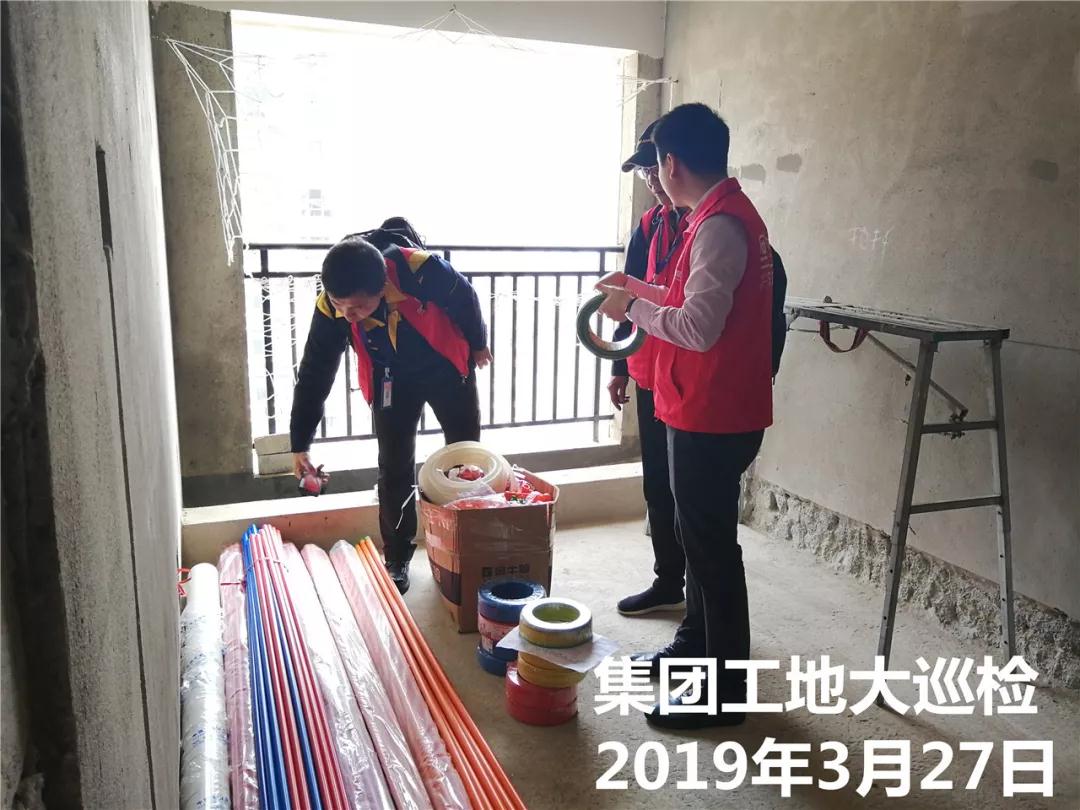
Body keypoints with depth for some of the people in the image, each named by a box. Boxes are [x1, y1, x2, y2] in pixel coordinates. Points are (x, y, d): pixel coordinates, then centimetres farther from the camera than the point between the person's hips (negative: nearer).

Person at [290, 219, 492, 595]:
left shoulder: (421, 270, -37)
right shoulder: (330, 308, -27)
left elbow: (465, 299, -15)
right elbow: (314, 374, -15)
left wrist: (478, 343, 3)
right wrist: (300, 444, -10)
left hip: (447, 369, -1)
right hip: (392, 380, 1)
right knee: (394, 469, 0)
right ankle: (397, 559, 17)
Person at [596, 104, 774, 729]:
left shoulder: (719, 225, -20)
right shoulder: (728, 214, 13)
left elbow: (699, 327, -26)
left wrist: (633, 307, -13)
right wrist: (642, 289, 20)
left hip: (713, 417, -10)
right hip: (710, 410, 10)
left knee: (711, 543, 0)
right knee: (700, 533, 20)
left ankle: (724, 692, 14)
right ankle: (695, 646, 37)